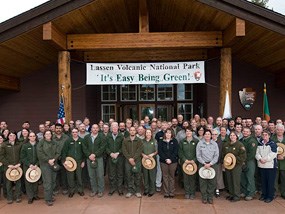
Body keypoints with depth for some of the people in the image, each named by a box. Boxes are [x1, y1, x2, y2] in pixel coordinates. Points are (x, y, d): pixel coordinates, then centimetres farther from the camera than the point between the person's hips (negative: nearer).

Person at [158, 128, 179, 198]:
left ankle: (172, 193, 14)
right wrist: (166, 159, -13)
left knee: (171, 177, 6)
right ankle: (166, 193, 12)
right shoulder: (161, 142, 5)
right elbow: (160, 151, -2)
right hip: (163, 161, 1)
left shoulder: (174, 141, 3)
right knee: (165, 177, 4)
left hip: (173, 161, -1)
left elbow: (176, 151, -4)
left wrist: (171, 159, -14)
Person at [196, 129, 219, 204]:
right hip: (202, 164, -1)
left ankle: (210, 197, 14)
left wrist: (210, 164, -9)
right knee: (203, 181, 1)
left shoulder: (214, 144, 5)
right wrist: (204, 163, -10)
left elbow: (216, 156, 1)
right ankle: (204, 197, 12)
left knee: (212, 182, 2)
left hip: (212, 164, 1)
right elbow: (198, 155, -1)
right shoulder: (200, 143, 2)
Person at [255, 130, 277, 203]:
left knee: (270, 182, 1)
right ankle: (263, 194, 25)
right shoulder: (259, 144, 10)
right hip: (261, 165, 5)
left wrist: (265, 159, -16)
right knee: (263, 181, 13)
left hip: (271, 165, -5)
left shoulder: (273, 144, -7)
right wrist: (260, 159, -14)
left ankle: (270, 196, 10)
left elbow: (273, 154, -15)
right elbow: (257, 153, 4)